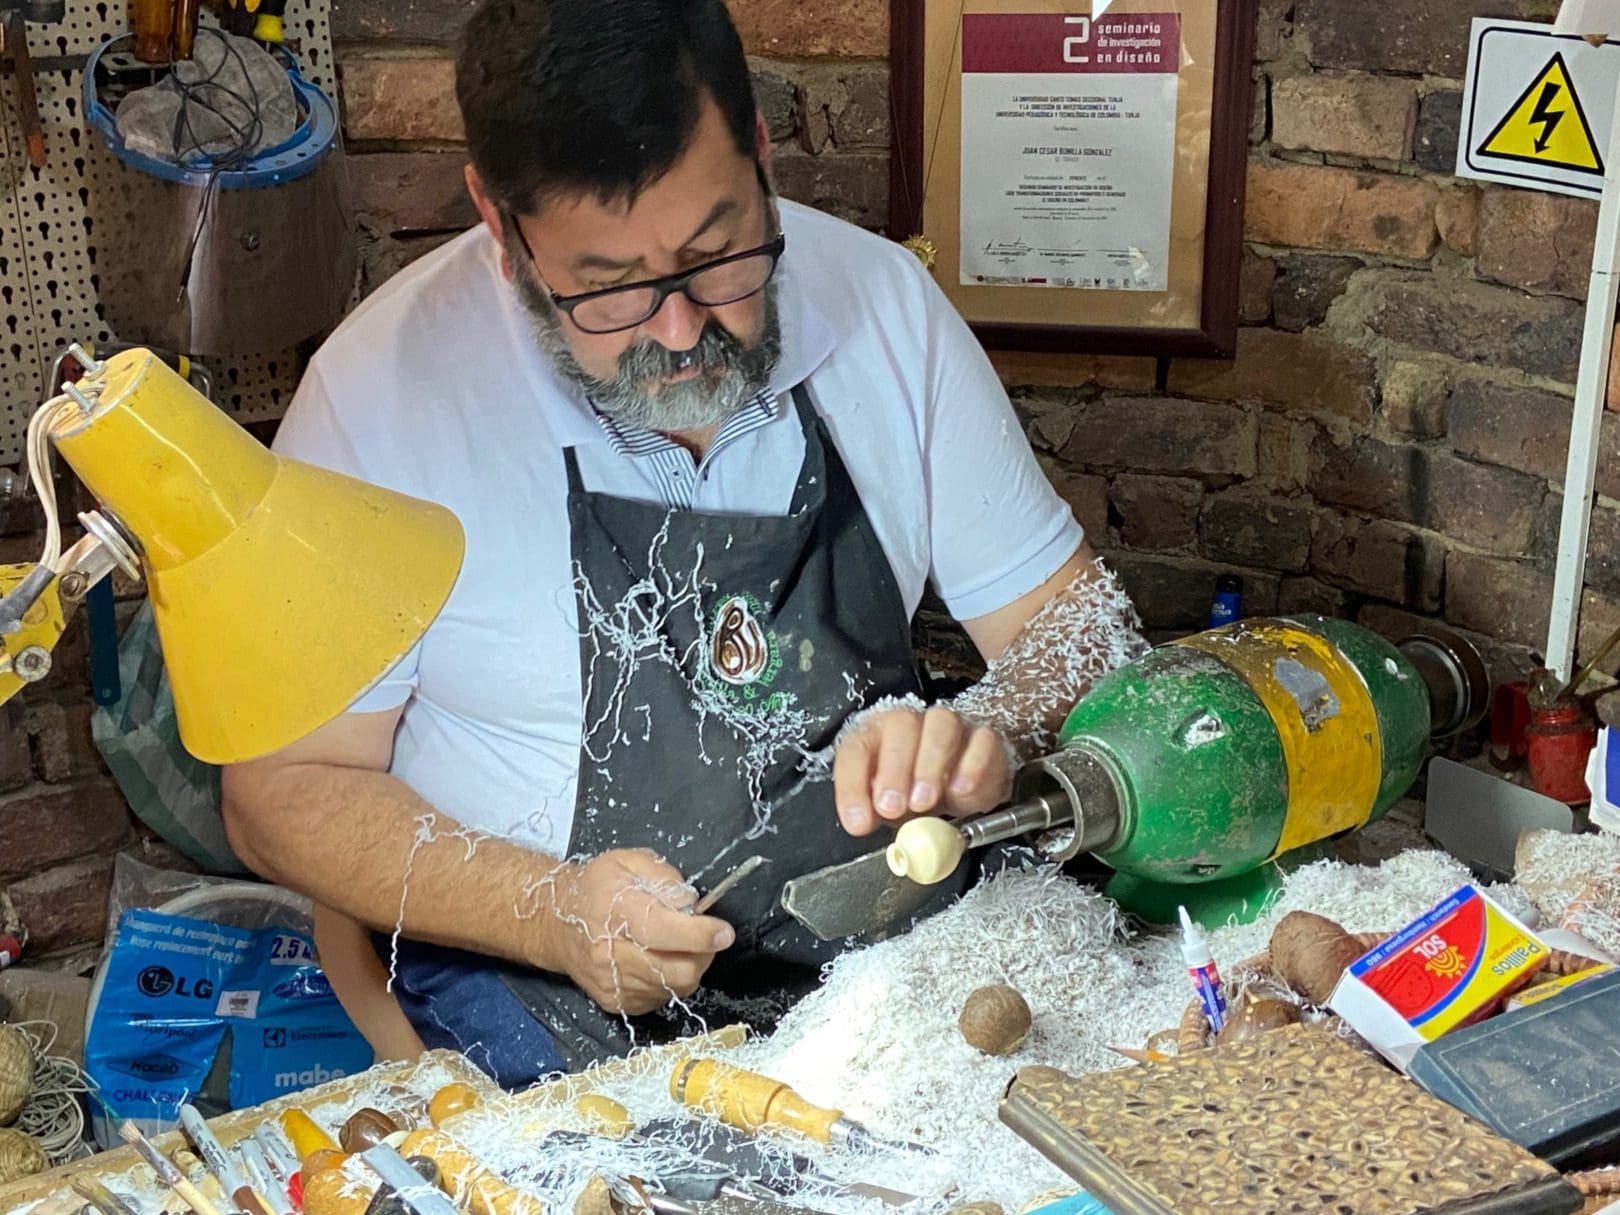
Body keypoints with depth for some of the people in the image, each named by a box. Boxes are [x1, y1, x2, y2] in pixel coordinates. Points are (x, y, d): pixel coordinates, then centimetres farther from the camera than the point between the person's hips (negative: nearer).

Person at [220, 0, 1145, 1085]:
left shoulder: (884, 303, -4)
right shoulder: (384, 388, -13)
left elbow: (1078, 625, 3)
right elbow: (283, 791, -6)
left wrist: (988, 737, -20)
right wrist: (549, 909, -22)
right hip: (540, 983, -2)